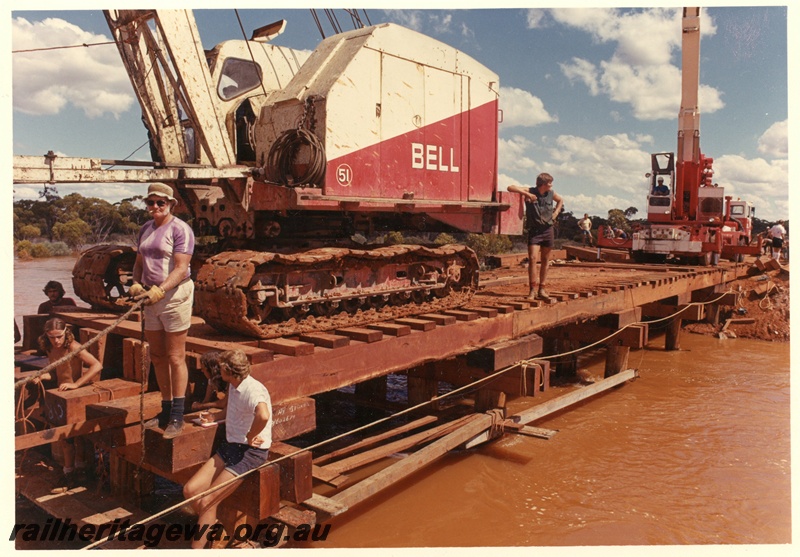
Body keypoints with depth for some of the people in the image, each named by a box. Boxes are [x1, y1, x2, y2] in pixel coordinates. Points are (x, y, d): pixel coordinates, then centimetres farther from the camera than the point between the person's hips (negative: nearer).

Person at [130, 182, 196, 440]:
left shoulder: (180, 229, -9)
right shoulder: (146, 229, 15)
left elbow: (181, 269, -17)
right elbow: (139, 263, 17)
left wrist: (159, 291, -28)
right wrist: (136, 284, -3)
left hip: (175, 295, -8)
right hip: (152, 298, 8)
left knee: (175, 357, -3)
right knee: (157, 357, 12)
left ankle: (177, 416, 5)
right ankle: (165, 411, 23)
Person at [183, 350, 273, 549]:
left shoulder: (253, 390, -22)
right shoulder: (233, 386, 8)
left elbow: (263, 415, -45)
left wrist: (250, 437, -30)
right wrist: (213, 417, 19)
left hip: (251, 452, -9)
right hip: (230, 446, 9)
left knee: (207, 502, -13)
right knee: (191, 490, -4)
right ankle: (212, 526, 16)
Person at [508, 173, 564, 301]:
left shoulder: (551, 194, 5)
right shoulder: (530, 191, -7)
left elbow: (560, 200, 26)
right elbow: (510, 188, -14)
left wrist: (556, 212, 8)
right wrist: (527, 194, -23)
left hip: (548, 230, 4)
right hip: (534, 230, -4)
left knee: (545, 261, 8)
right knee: (533, 258, -15)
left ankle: (542, 289, 16)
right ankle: (532, 290, -11)